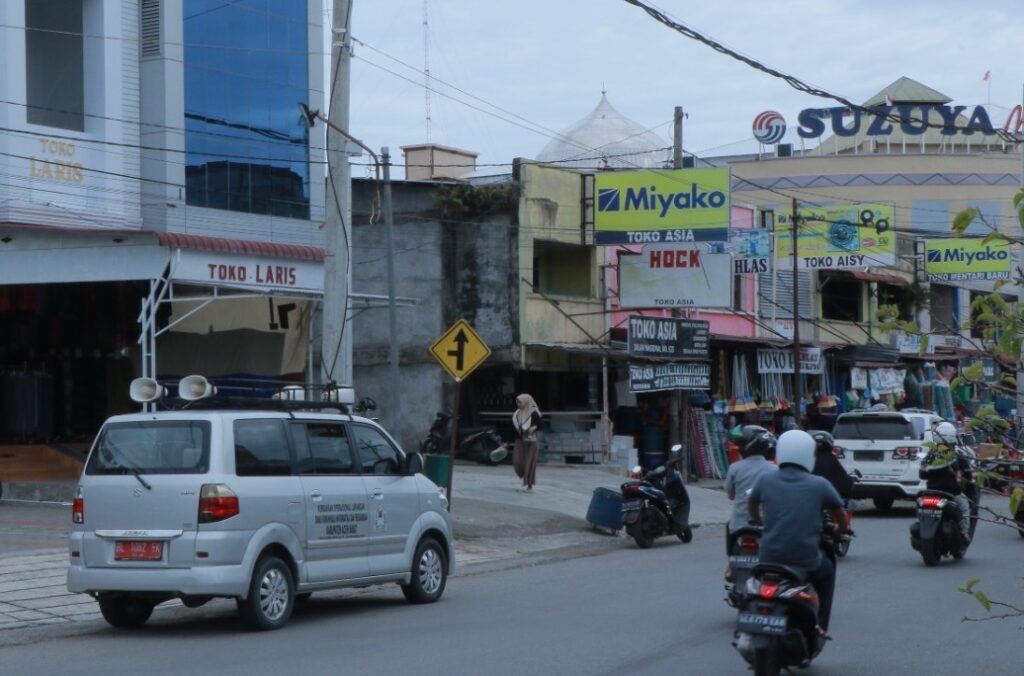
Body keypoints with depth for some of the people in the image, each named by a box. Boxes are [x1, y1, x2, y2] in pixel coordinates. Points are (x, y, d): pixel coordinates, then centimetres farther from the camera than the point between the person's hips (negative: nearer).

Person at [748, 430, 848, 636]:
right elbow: (841, 516, 9)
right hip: (807, 562, -1)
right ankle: (820, 626, 28)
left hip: (769, 559, 1)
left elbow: (751, 507, 19)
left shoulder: (765, 479, 0)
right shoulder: (819, 485, -3)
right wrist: (839, 531, 31)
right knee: (827, 569, 32)